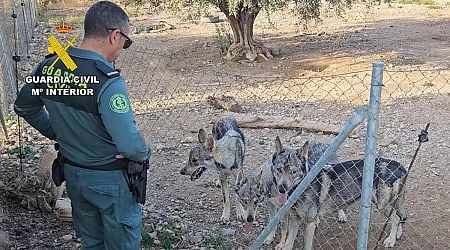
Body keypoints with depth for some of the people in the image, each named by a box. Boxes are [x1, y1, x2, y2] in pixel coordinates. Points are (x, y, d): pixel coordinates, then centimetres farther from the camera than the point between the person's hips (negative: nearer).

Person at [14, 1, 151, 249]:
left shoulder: (49, 66, -6)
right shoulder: (107, 80, -29)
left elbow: (24, 106, 10)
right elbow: (129, 145, -32)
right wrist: (145, 153, -10)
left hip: (72, 173, 7)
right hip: (110, 181, -6)